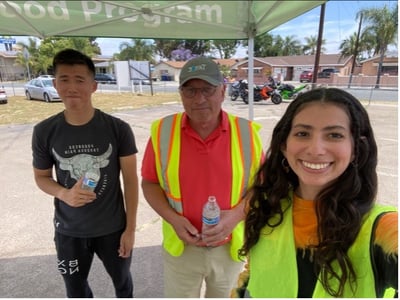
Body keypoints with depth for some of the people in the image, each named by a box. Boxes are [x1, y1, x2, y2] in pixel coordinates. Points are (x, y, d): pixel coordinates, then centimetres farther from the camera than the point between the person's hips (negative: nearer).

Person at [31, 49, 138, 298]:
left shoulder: (118, 129, -16)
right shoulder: (44, 132, -10)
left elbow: (131, 180, -9)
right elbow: (41, 176, 4)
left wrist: (130, 227, -6)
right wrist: (63, 194, -19)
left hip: (113, 228, -1)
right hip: (69, 230, 2)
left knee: (122, 280, 24)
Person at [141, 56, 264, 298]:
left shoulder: (247, 132, -12)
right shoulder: (162, 131, -11)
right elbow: (150, 183, -1)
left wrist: (236, 215, -20)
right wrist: (172, 219, -16)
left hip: (231, 247, 1)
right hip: (180, 248, 0)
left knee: (223, 295, 27)